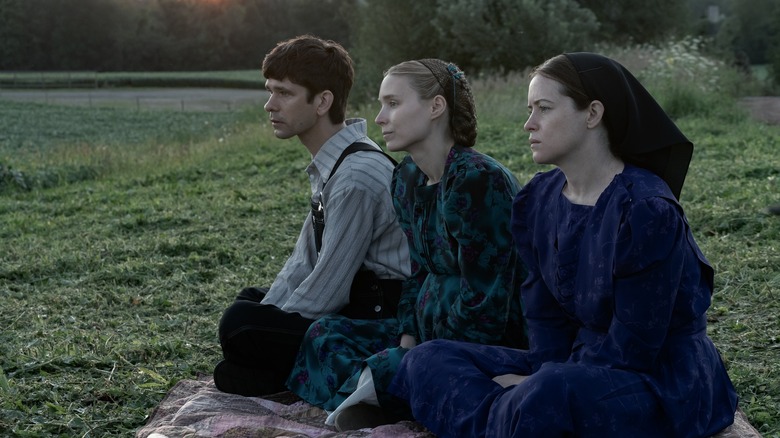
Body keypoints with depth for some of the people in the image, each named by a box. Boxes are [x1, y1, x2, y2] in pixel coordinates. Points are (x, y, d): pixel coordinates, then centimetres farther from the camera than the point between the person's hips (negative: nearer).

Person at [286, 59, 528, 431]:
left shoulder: (477, 181, -22)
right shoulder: (407, 179, 7)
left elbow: (484, 305, -23)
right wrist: (407, 342, -2)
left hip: (492, 342, -10)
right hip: (431, 328, 10)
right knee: (326, 333, 5)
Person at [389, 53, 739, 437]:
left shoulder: (646, 212, -20)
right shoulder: (537, 200, 3)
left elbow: (630, 350, -19)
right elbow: (546, 315, 4)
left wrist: (544, 388, -16)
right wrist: (542, 377, -13)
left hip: (663, 379, -7)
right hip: (580, 364, 8)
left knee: (550, 397, -39)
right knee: (430, 358, -2)